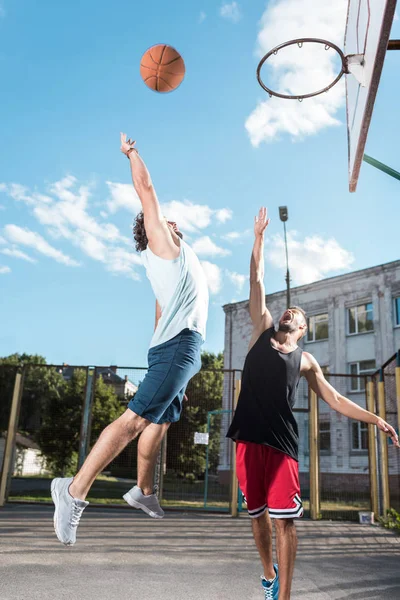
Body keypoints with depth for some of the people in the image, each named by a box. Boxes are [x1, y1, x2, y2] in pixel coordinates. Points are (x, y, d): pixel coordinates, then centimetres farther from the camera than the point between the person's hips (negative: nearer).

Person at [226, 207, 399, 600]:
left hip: (281, 443, -1)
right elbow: (256, 283, 11)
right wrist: (259, 237, 11)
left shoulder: (305, 361, 13)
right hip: (250, 438, 1)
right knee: (257, 514, 12)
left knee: (283, 520, -4)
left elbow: (333, 398, 17)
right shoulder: (262, 332, 13)